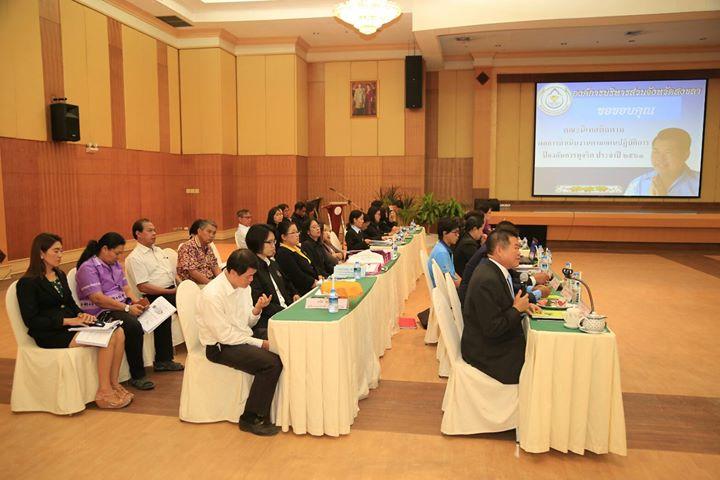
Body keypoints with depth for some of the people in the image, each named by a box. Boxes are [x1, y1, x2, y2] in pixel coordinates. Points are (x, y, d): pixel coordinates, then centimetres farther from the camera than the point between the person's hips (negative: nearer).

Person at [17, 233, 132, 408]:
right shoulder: (28, 283, -8)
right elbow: (31, 321, -14)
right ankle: (104, 392, -16)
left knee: (118, 333, -16)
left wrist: (81, 315, -3)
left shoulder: (60, 275, 16)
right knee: (107, 339, -26)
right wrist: (67, 321, -19)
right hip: (50, 334, -7)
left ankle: (113, 383, -8)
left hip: (70, 325, 7)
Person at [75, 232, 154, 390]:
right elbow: (97, 298, -19)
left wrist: (135, 300, -6)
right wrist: (127, 308, -24)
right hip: (101, 312, -8)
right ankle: (137, 376, -20)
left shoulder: (115, 264, 18)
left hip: (123, 306, 8)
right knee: (133, 326, -33)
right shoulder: (88, 268, -9)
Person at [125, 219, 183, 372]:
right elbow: (143, 286, -12)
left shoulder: (158, 250, 22)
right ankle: (163, 361, -14)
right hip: (155, 296, -7)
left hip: (173, 290, 7)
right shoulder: (135, 258, -3)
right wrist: (170, 291, -15)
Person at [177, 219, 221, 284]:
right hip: (194, 285, -8)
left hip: (209, 282, 8)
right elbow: (193, 272, -18)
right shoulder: (188, 247, -11)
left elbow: (215, 266, 14)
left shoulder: (207, 247, 14)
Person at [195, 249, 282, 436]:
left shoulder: (242, 285, 2)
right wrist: (260, 343, -18)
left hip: (243, 338, 8)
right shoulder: (212, 295, -22)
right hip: (220, 347, -8)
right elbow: (225, 335, -21)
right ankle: (249, 419, -11)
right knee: (271, 363, -25)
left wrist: (257, 310, -12)